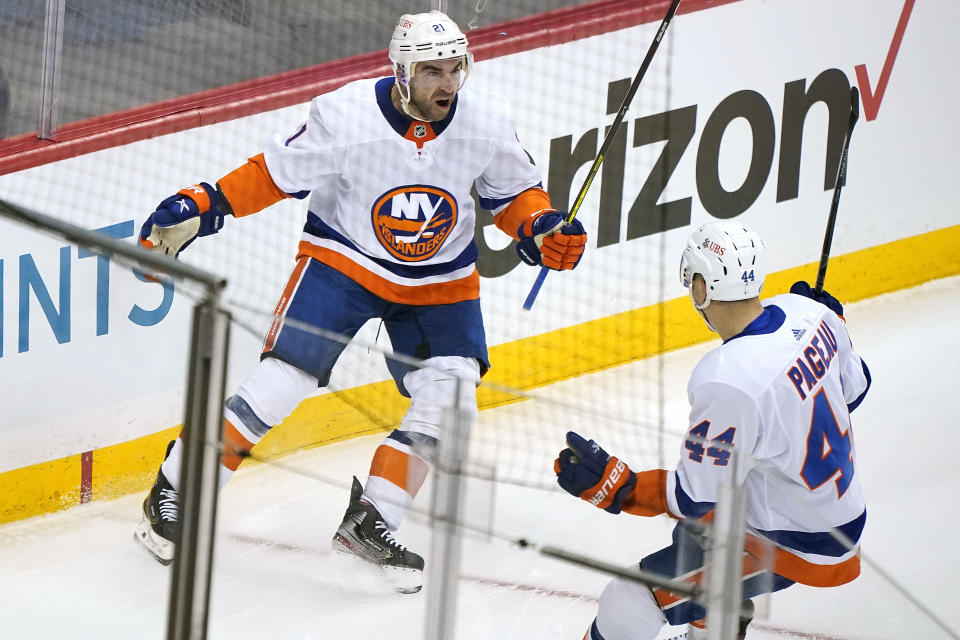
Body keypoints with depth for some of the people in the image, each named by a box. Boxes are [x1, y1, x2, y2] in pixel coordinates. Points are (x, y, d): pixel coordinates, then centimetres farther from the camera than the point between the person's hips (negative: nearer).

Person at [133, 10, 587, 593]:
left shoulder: (488, 123, -15)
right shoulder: (346, 117, -24)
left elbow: (514, 193, 2)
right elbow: (275, 173, -11)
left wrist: (545, 232, -18)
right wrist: (199, 208, -18)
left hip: (441, 281, 3)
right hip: (345, 258, -3)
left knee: (448, 407, -9)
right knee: (282, 382, -13)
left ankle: (369, 522, 8)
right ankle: (172, 495, 2)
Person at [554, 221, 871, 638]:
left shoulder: (726, 382, -31)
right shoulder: (805, 312, -7)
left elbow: (698, 498, -23)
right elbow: (853, 388, 12)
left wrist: (609, 484, -25)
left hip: (791, 548, -9)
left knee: (627, 604, -10)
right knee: (695, 537, 35)